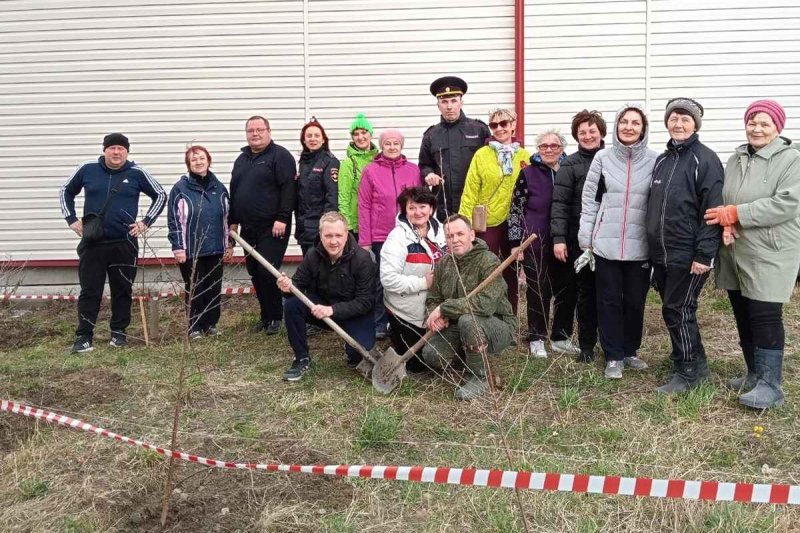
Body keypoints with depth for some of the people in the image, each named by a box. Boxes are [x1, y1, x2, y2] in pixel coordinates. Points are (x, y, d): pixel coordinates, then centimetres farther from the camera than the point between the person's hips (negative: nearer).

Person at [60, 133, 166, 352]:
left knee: (122, 291, 9)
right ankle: (84, 336, 10)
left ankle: (118, 332, 22)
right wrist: (72, 219, 7)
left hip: (124, 243, 0)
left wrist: (146, 222, 1)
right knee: (89, 291, 3)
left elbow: (160, 196, 9)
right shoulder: (87, 169, 2)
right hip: (92, 243, 0)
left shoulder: (137, 173, -1)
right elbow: (66, 191, 17)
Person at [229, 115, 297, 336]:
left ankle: (275, 317, 6)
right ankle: (265, 316, 23)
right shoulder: (241, 159, 18)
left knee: (268, 273, -10)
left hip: (272, 228, -7)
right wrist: (233, 222, 19)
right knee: (255, 274, 10)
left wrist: (282, 219, -21)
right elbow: (234, 192, 22)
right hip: (248, 229, 8)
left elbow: (288, 189, -15)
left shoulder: (280, 155, -6)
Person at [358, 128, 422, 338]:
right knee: (382, 281, 5)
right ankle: (379, 324, 15)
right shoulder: (370, 171, 0)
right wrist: (364, 240, -6)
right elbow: (364, 207, -1)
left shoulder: (414, 170, 6)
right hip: (380, 237, -2)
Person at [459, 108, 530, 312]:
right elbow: (471, 190, -6)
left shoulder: (524, 156, 3)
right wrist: (466, 222, -11)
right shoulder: (481, 154, -3)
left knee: (510, 271, 13)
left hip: (514, 223, 2)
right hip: (487, 222, -2)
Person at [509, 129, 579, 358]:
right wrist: (516, 243, -6)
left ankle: (561, 337, 23)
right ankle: (536, 339, 18)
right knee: (539, 292, 4)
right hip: (536, 244, -3)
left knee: (567, 291, 8)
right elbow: (516, 210, -2)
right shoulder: (527, 174, -2)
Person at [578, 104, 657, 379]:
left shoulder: (654, 160, 0)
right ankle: (613, 356, 17)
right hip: (606, 244, 0)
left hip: (640, 246, 0)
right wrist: (586, 240, 1)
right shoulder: (602, 158, 1)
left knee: (635, 301, 10)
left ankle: (630, 351, 27)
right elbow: (590, 200, 4)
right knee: (609, 300, 6)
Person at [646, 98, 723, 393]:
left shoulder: (705, 159, -8)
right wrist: (653, 248, 14)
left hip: (688, 255, -7)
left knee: (678, 311, -3)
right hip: (661, 254, 7)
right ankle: (692, 360, 29)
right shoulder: (662, 160, 13)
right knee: (673, 309, 13)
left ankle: (688, 371, 11)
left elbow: (712, 211, -14)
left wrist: (704, 254, -19)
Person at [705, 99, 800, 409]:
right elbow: (723, 201, 11)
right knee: (743, 317, 12)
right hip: (735, 253, 6)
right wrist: (726, 224, -10)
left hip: (770, 254, -6)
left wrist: (735, 214, -19)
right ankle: (755, 375, 26)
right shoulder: (736, 159, 13)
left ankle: (770, 385, 3)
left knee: (765, 317, -6)